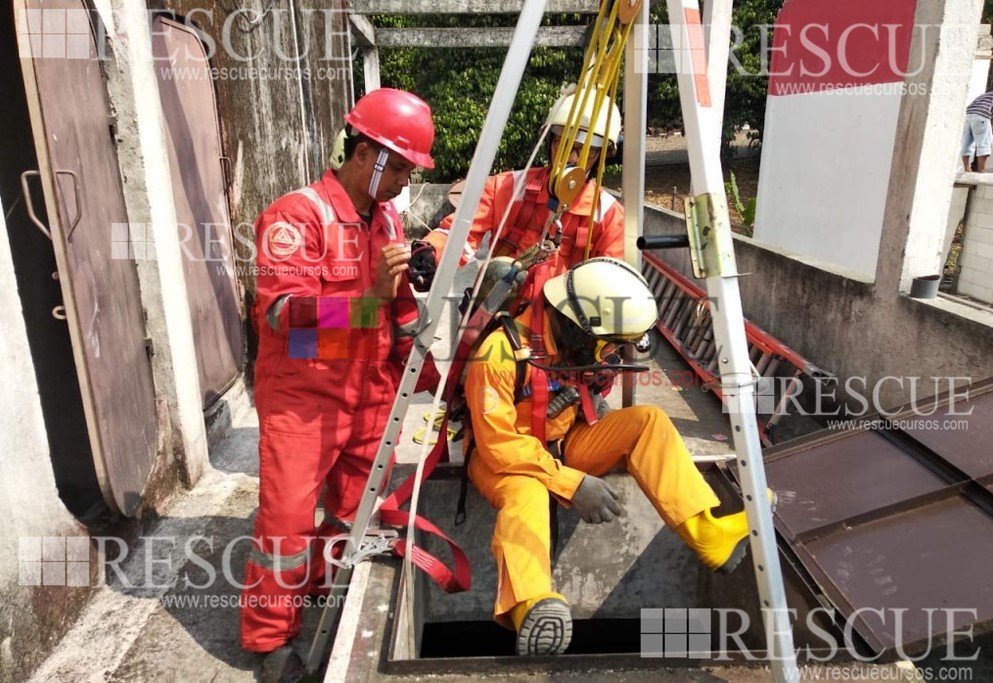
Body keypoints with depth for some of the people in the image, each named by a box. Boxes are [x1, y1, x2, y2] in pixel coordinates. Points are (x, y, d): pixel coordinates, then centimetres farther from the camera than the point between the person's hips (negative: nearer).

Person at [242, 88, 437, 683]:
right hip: (303, 396, -6)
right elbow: (282, 311, -24)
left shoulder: (388, 219, 10)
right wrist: (369, 296, -33)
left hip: (371, 394, 7)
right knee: (289, 517, -1)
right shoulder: (297, 215, -12)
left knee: (357, 511, 14)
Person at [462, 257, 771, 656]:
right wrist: (570, 483, -31)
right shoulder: (500, 353, -27)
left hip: (560, 447, 6)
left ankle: (708, 531, -22)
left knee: (646, 421, -14)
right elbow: (497, 443, -27)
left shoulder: (577, 346, -6)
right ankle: (531, 607, -62)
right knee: (526, 492, -40)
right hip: (502, 458, -5)